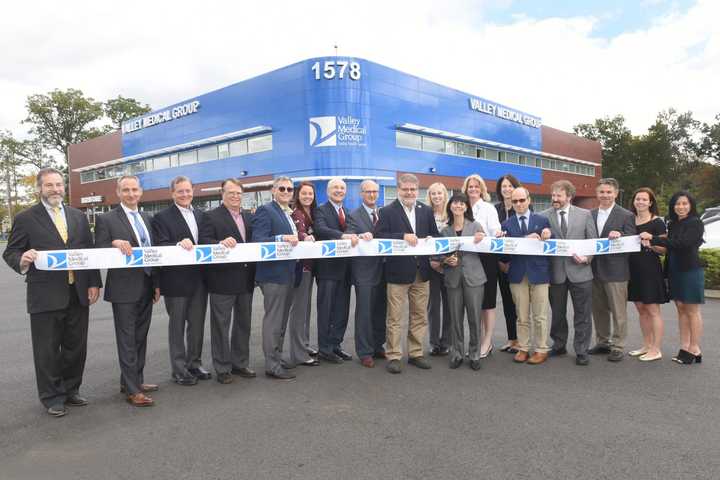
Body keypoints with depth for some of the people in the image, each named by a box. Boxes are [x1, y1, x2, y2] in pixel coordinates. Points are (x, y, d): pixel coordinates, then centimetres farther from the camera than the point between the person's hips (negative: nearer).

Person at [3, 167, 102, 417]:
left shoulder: (79, 217, 11)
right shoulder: (25, 218, -1)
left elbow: (90, 252, 10)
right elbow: (10, 253, -1)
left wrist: (94, 283, 3)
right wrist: (22, 260, -24)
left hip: (78, 294, 4)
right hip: (46, 296, -4)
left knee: (76, 347, 13)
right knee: (48, 350, 6)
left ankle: (70, 390, 29)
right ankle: (52, 397, 21)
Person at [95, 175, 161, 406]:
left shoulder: (146, 218, 13)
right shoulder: (106, 219, -5)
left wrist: (156, 284, 11)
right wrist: (115, 243, -27)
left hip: (146, 288, 6)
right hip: (124, 289, -6)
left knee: (140, 337, 15)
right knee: (127, 339, -1)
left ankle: (134, 379, 28)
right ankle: (132, 390, 5)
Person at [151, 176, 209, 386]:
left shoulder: (200, 215, 14)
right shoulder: (162, 217, -5)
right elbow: (160, 246, -15)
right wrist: (179, 244, -32)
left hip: (199, 279, 6)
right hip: (176, 280, -5)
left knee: (197, 324, 14)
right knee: (177, 326, 5)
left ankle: (195, 363, 28)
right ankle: (179, 370, 16)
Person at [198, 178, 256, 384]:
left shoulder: (249, 217, 14)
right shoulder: (211, 217, -5)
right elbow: (204, 242, -15)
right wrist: (221, 242, -32)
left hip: (246, 279, 6)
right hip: (223, 280, -6)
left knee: (243, 323, 15)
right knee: (221, 326, 4)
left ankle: (240, 363, 29)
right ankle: (222, 368, 15)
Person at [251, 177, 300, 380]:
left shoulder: (290, 213, 18)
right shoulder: (265, 211, -10)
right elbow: (258, 241, -20)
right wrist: (281, 238, -33)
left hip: (288, 274, 9)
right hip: (273, 274, -9)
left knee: (281, 319, 17)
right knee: (273, 320, -4)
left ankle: (277, 358, 29)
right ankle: (272, 365, 4)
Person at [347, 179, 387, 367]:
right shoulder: (354, 216, -2)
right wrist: (360, 236, -32)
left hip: (382, 269, 5)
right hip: (364, 270, -5)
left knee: (380, 311, 13)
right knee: (364, 312, 0)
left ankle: (378, 346, 28)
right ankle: (364, 352, 10)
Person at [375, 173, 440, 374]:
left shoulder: (426, 211, 11)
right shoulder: (387, 212, -3)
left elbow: (435, 235, 14)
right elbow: (379, 236, -13)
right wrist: (403, 236, -22)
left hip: (421, 272, 5)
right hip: (398, 272, -4)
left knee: (420, 315, 12)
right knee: (394, 317, 2)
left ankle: (416, 353, 25)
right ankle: (393, 356, 13)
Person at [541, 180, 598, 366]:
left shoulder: (585, 215, 3)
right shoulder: (544, 216, 1)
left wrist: (587, 258, -11)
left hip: (579, 271, 0)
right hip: (555, 272, 1)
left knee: (582, 314, 6)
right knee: (557, 313, 13)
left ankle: (581, 351, 18)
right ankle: (559, 346, 30)